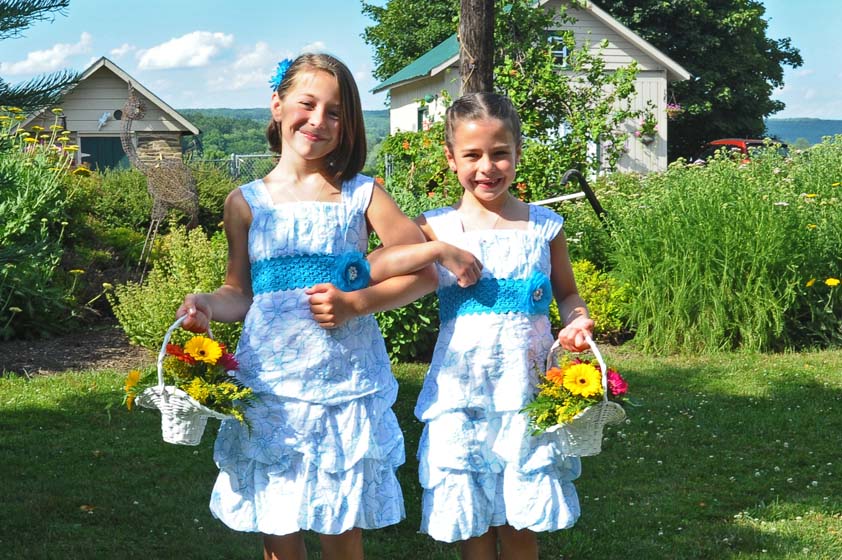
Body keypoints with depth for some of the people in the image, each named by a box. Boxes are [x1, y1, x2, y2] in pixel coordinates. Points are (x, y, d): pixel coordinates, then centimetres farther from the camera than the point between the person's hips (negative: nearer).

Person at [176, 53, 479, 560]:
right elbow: (240, 293, 8)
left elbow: (422, 274, -1)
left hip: (345, 382, -1)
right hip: (270, 384, 1)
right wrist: (206, 304, -13)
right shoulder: (246, 203, 5)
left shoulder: (362, 194, 2)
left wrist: (354, 303, -13)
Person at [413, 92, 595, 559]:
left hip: (527, 392, 1)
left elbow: (566, 293, 13)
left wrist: (577, 322, -6)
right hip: (460, 394, 0)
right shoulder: (435, 228, 0)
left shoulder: (544, 225, 3)